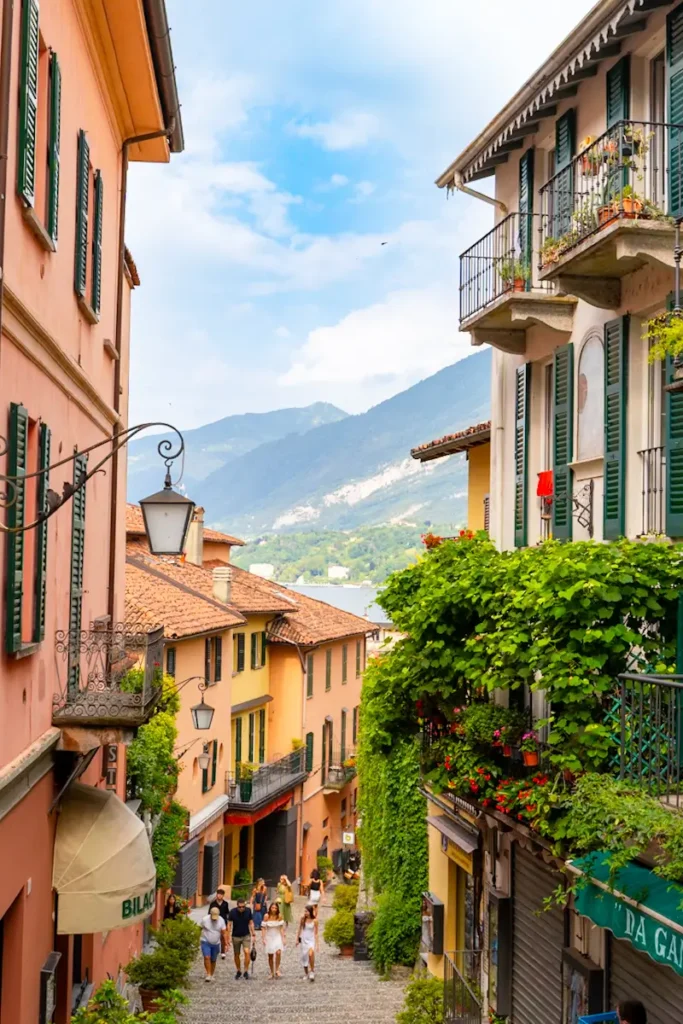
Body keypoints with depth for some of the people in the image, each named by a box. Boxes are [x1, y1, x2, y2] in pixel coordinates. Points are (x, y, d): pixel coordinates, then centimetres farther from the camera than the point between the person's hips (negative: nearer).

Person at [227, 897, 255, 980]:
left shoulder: (248, 911, -9)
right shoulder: (232, 912, -12)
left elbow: (251, 923, 2)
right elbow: (229, 925, -6)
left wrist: (253, 933, -2)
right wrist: (229, 936, -10)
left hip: (246, 935, 0)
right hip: (236, 936, 0)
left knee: (247, 952, -18)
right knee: (236, 955, 8)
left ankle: (246, 971, -7)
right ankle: (239, 971, 28)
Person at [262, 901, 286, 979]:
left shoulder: (279, 916, -6)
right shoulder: (266, 916, -9)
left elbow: (281, 928, -1)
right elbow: (263, 928, -5)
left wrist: (283, 938, -3)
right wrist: (264, 939, -9)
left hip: (277, 936, 0)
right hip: (269, 937, 0)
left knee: (278, 952, -21)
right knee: (270, 955, 6)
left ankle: (277, 970, -7)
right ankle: (272, 973, 20)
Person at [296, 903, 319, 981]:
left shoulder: (314, 920, -10)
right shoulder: (303, 919, -3)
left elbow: (316, 933, -5)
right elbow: (299, 929, 8)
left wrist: (317, 944, -6)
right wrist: (297, 939, 10)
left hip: (311, 940, -4)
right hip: (304, 940, 4)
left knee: (311, 954, -29)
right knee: (304, 957, 9)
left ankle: (312, 971, -13)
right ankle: (306, 974, 27)